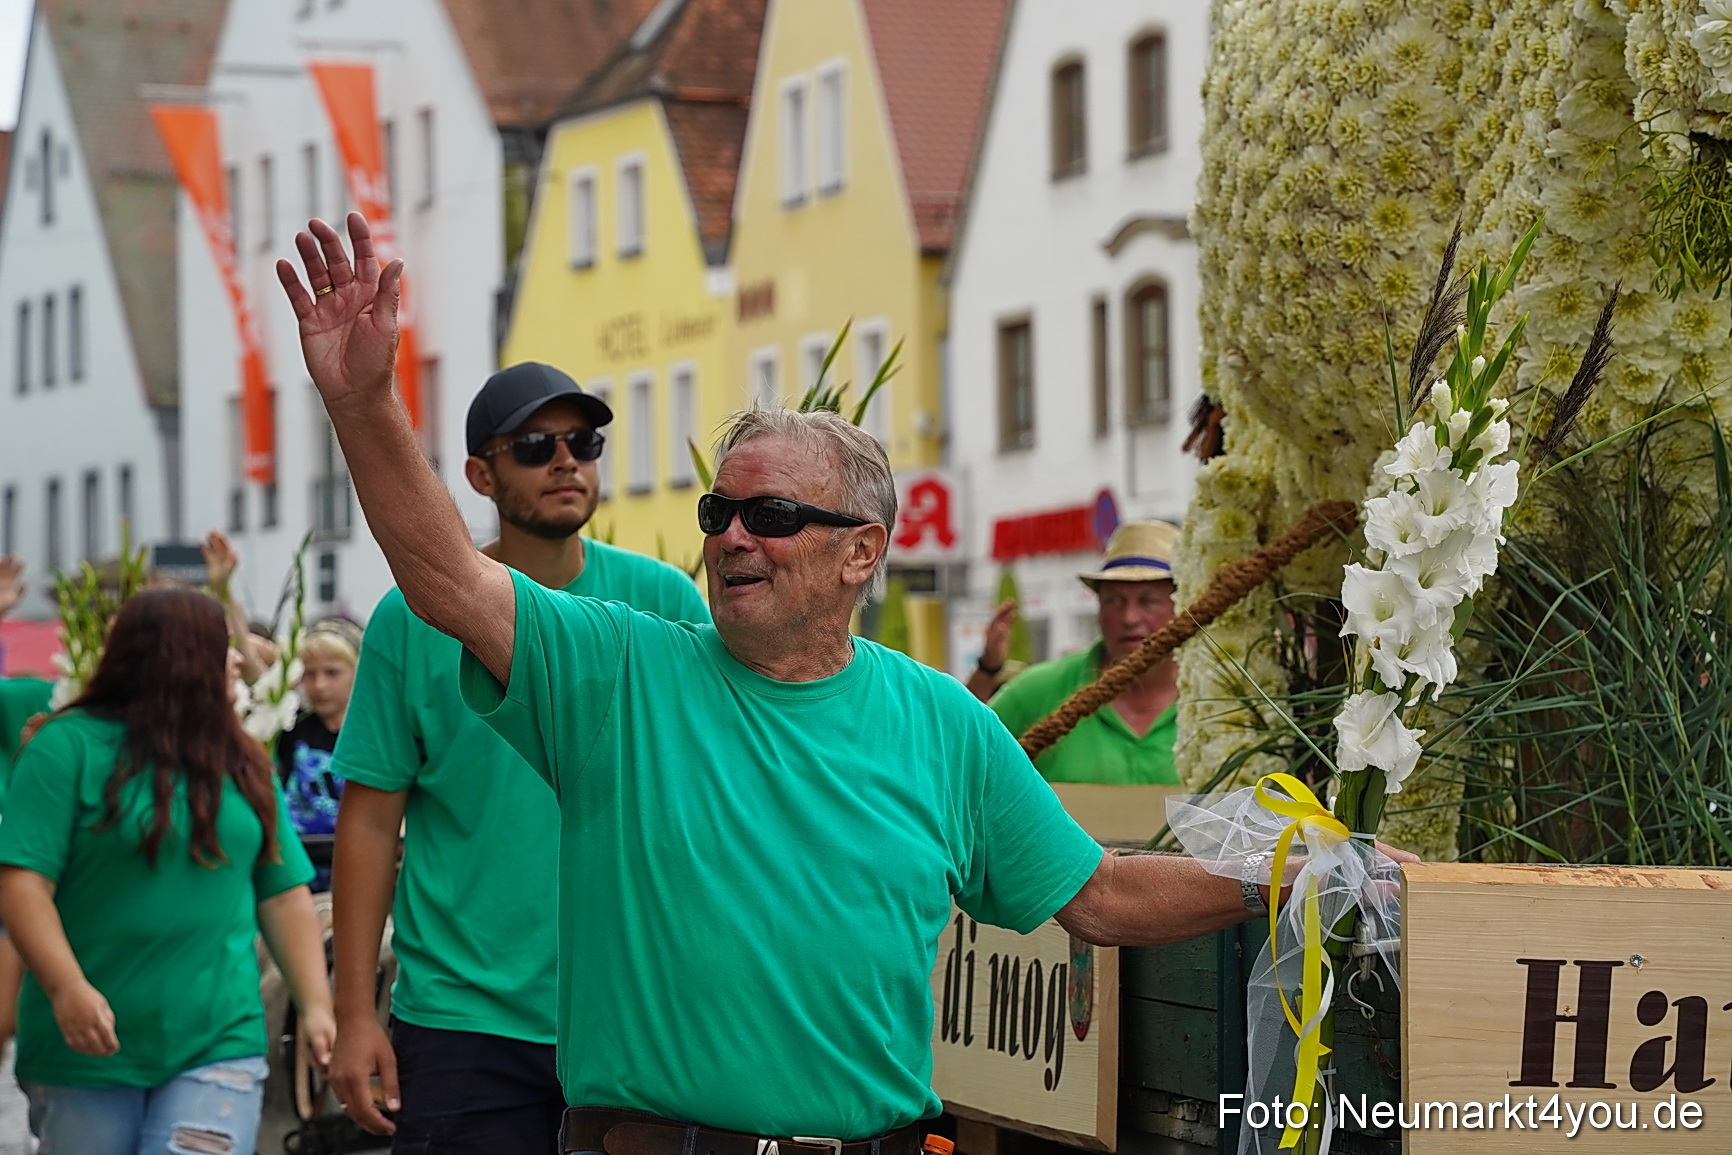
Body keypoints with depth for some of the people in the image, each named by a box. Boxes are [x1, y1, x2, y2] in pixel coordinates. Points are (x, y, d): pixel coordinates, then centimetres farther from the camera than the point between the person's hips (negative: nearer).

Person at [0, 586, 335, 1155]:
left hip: (218, 1047, 3)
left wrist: (317, 1007, 6)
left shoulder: (243, 762, 13)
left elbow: (283, 895, 15)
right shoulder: (69, 747, -3)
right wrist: (66, 987, -23)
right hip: (90, 1048, -3)